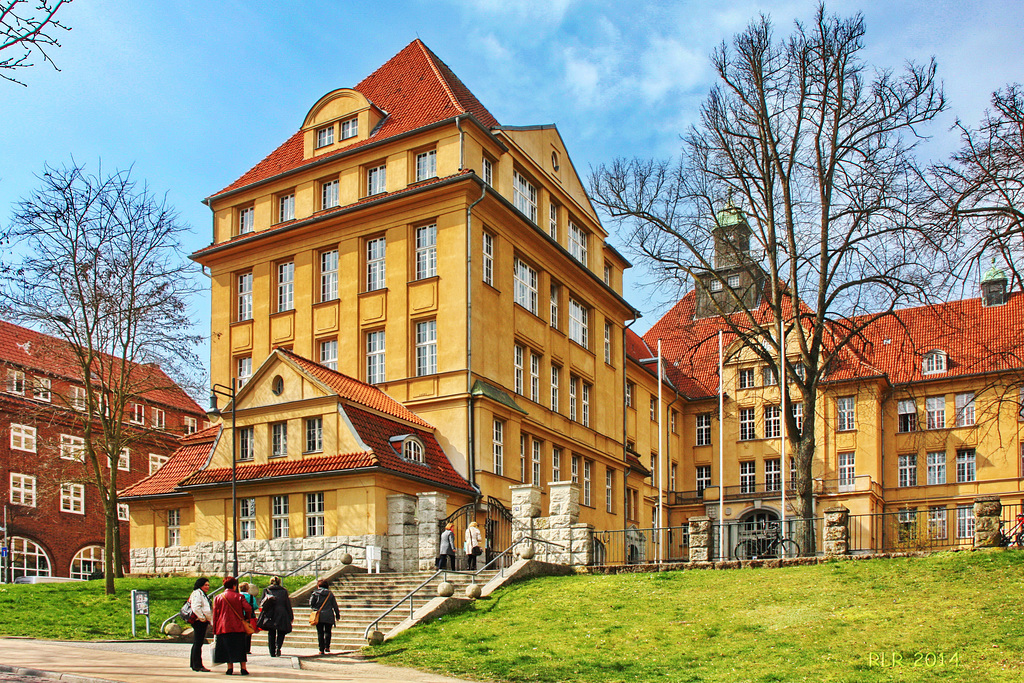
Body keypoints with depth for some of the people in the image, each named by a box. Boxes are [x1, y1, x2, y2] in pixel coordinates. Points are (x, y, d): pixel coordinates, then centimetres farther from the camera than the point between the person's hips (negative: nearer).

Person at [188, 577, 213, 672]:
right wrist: (202, 618, -19)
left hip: (203, 622, 11)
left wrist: (209, 620, 19)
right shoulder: (197, 593, -11)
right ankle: (197, 665, -8)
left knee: (197, 643, 15)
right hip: (199, 621, -11)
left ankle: (194, 664, 21)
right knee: (198, 643, -9)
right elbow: (196, 608, -22)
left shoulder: (203, 594, 22)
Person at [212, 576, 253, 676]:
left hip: (223, 627, 1)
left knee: (227, 648, 8)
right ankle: (243, 668, 1)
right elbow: (248, 609, -12)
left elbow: (215, 614, 4)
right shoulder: (239, 597, -2)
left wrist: (215, 629, 9)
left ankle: (230, 668, 4)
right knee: (240, 648, 4)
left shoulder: (218, 598, 3)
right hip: (238, 627, -1)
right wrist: (247, 619, 7)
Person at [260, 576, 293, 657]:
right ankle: (278, 647, -13)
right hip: (281, 614, -1)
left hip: (270, 615, 1)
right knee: (281, 632, 12)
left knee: (271, 633, 10)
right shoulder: (284, 591, 5)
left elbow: (261, 603, 2)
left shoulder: (266, 590, 6)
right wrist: (291, 617, 9)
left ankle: (272, 652, 6)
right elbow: (288, 605, 4)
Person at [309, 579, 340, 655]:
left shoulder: (315, 593, 1)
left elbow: (311, 604, -4)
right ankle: (327, 647, 3)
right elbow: (335, 605, 6)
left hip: (319, 616, -1)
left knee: (320, 633, 4)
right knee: (328, 631, 15)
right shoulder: (330, 594, 5)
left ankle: (321, 649, 1)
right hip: (329, 616, 1)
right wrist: (337, 615, 14)